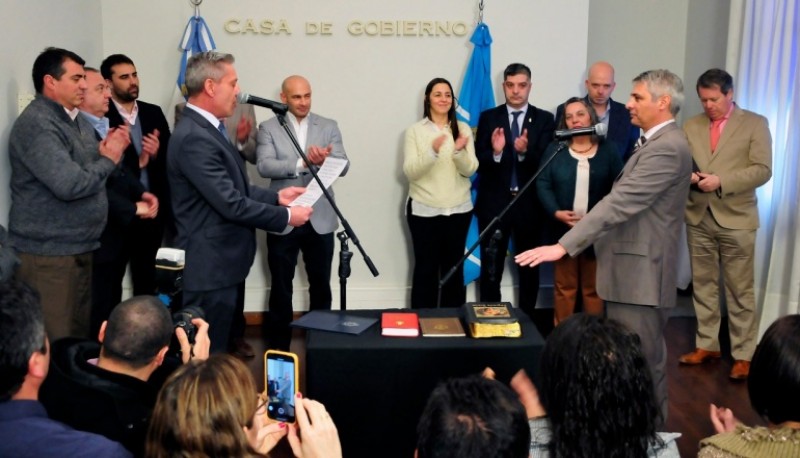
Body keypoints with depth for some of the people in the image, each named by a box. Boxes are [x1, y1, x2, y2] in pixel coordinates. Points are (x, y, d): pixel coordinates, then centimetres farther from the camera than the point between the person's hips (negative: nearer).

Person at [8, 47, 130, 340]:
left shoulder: (76, 119, 13)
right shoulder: (36, 124, -16)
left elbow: (90, 172, 18)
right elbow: (70, 184, -27)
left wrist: (108, 151, -2)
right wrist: (108, 159, -12)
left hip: (79, 247, 9)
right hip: (48, 253, -9)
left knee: (80, 335, 15)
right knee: (54, 342, -4)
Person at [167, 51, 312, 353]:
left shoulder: (207, 129, 12)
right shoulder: (193, 138, -22)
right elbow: (231, 204, -24)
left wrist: (276, 196, 7)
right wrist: (285, 216, -14)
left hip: (222, 264, 11)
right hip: (210, 269, -11)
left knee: (219, 351, 21)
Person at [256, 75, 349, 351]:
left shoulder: (329, 127, 5)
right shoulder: (268, 128, 0)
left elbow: (343, 167, -5)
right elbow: (264, 166, -15)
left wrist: (324, 159, -27)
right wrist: (303, 163, -27)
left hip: (320, 220, 2)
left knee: (321, 285, 13)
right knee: (281, 287, 10)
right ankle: (278, 345, 23)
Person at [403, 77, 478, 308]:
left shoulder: (463, 129, 3)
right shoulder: (415, 131, -2)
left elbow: (470, 170, -4)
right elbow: (410, 172, -11)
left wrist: (459, 151, -24)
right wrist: (432, 151, -27)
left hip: (458, 209, 2)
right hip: (423, 210, -2)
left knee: (454, 267, 11)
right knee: (426, 268, 3)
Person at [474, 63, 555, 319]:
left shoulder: (544, 119, 1)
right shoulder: (488, 118, 3)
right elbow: (479, 163, -3)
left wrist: (525, 152, -26)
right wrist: (495, 152, -23)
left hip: (529, 204, 0)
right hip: (494, 203, 0)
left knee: (529, 268, 11)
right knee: (491, 269, 5)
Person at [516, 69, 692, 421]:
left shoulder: (667, 147, -19)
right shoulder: (657, 143, 16)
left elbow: (620, 202, -27)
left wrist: (564, 245, -30)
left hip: (641, 274, -11)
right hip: (633, 269, 11)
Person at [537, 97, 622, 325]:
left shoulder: (608, 150, 4)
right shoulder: (556, 149, 4)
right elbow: (543, 184, -2)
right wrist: (556, 212, -17)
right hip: (564, 229, 0)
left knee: (593, 288, 10)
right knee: (564, 286, 8)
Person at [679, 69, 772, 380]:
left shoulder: (755, 123, -1)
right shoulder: (691, 126, 11)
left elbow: (762, 170, -9)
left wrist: (721, 181, -20)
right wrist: (688, 175, -13)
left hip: (735, 218, -4)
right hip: (698, 217, 4)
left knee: (740, 291, 2)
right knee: (703, 286, 12)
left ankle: (743, 354, 10)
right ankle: (707, 344, 23)